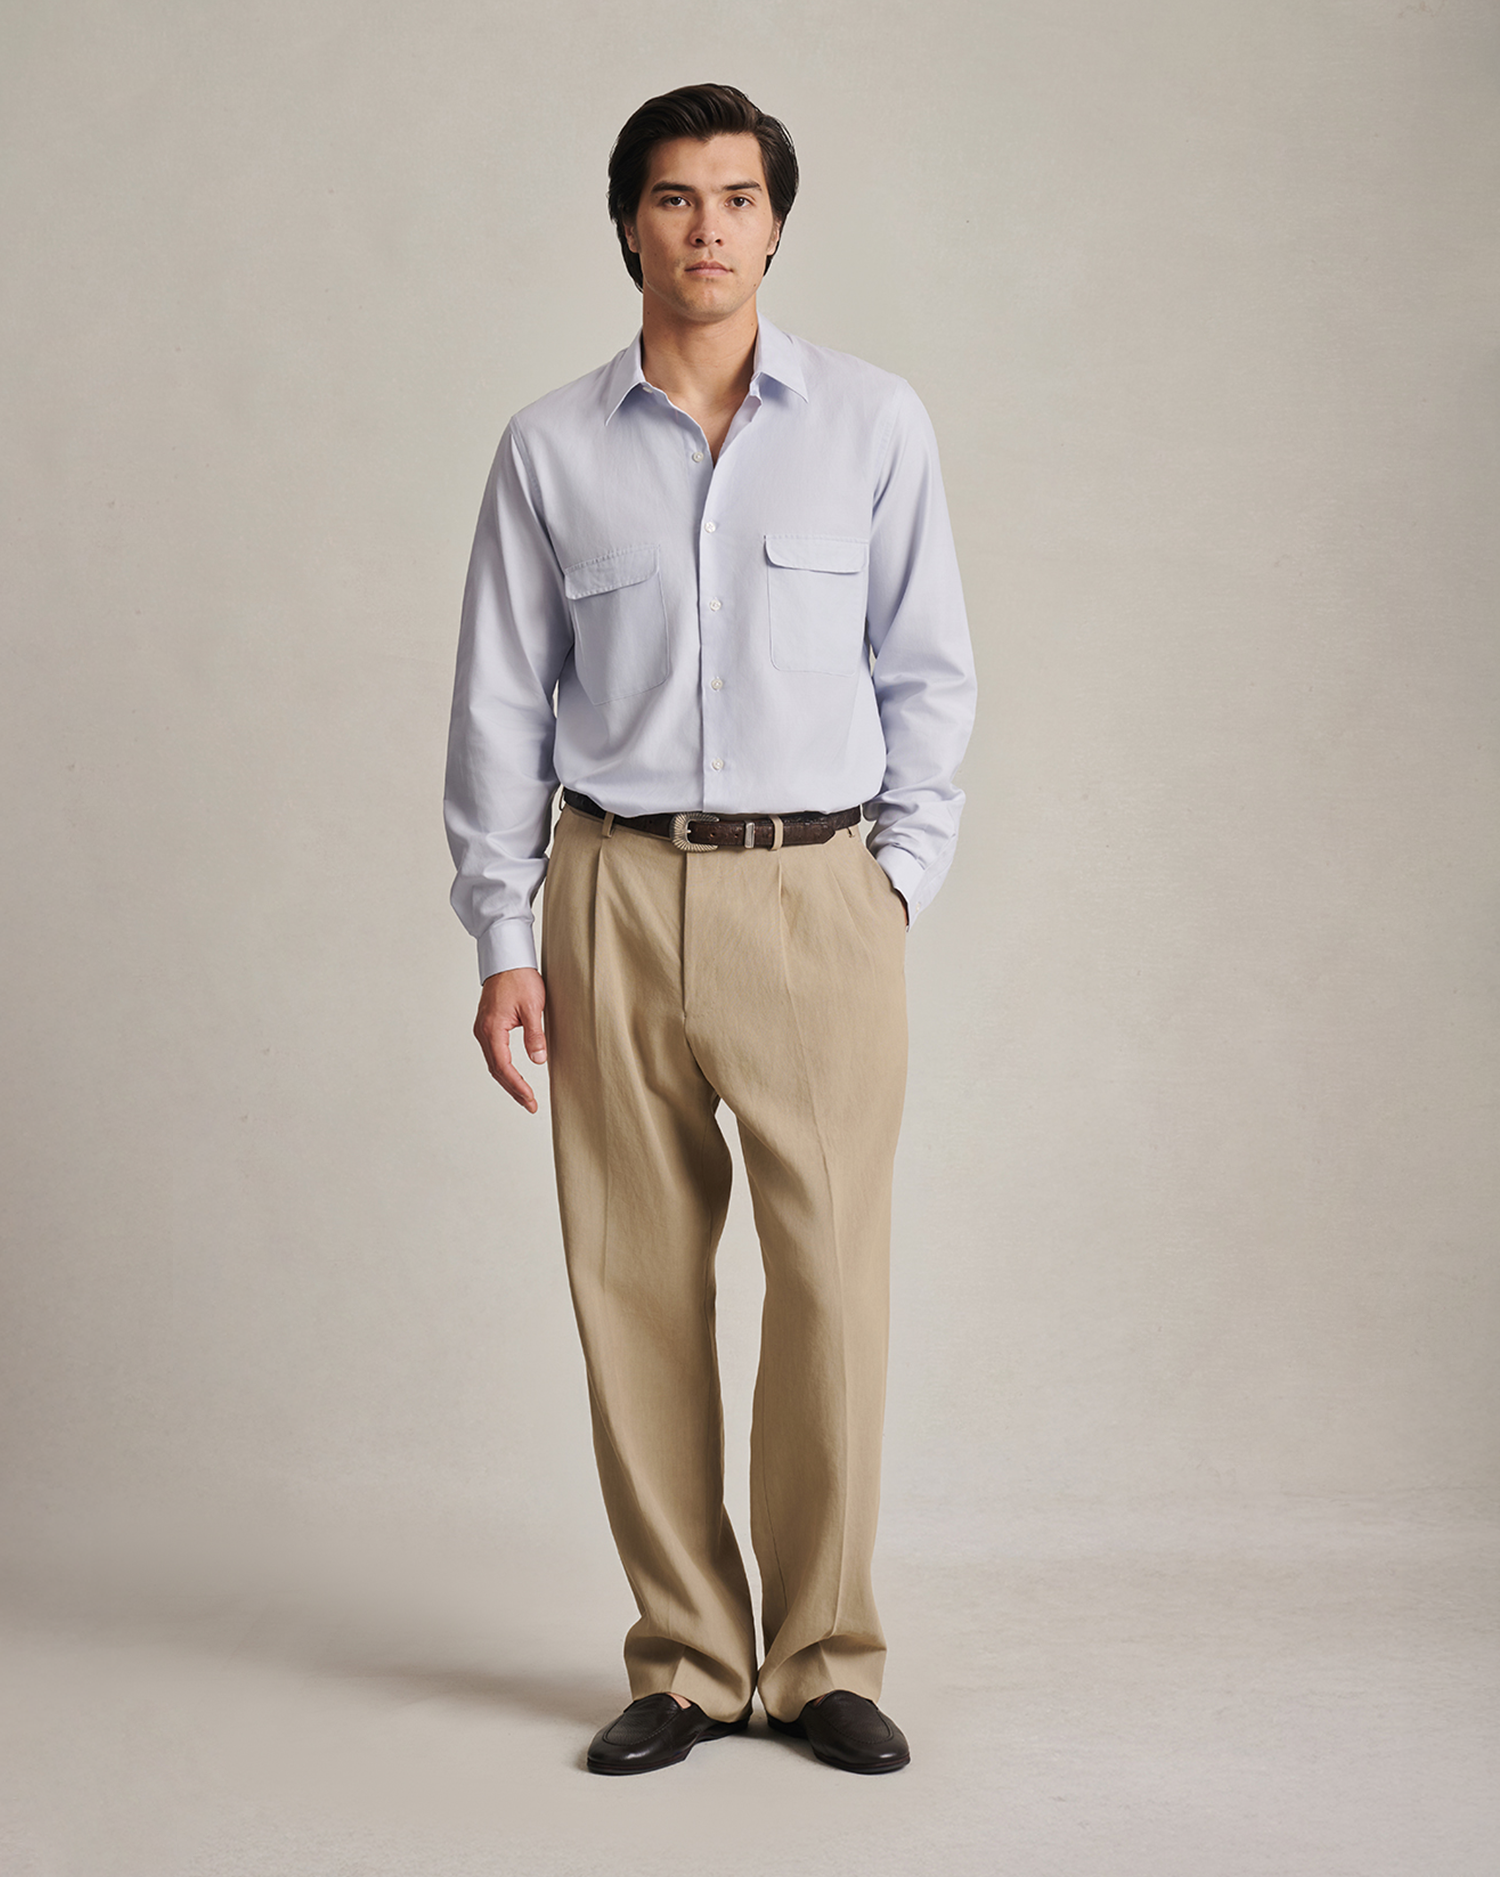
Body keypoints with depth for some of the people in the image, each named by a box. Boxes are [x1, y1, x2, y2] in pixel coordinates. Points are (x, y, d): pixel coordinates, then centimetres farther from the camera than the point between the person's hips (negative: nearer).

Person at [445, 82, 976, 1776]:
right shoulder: (550, 448, 7)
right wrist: (499, 943, 3)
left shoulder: (874, 424, 6)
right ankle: (684, 1662, 16)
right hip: (614, 893, 1)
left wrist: (900, 878, 0)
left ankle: (825, 1660, 13)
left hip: (816, 894, -1)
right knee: (636, 1289, 3)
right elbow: (498, 704, 8)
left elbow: (927, 671, 9)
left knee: (832, 1284, -3)